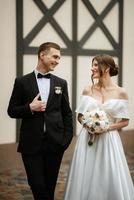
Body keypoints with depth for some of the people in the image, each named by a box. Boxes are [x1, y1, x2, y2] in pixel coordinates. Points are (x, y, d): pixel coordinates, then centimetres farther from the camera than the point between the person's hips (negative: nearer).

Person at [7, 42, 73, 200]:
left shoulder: (61, 83, 8)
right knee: (37, 185, -2)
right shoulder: (22, 82, 0)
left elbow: (67, 113, 10)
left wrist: (67, 138, 1)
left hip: (55, 143, 2)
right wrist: (30, 108, -15)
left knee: (50, 186, 11)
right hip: (31, 144, -2)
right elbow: (11, 111, 2)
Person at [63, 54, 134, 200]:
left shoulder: (120, 92, -2)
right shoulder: (88, 90, 4)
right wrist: (86, 124, -10)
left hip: (109, 141, -2)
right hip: (87, 140, 2)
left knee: (111, 182, 0)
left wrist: (108, 128, -12)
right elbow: (80, 116, 11)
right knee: (85, 180, 5)